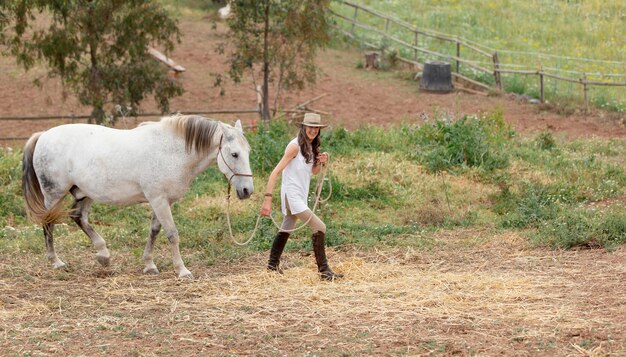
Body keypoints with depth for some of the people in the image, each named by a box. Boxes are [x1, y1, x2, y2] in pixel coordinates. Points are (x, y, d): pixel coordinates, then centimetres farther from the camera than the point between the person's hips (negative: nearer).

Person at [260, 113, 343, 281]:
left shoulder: (311, 147, 8)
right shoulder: (295, 146, -17)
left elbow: (314, 171, 22)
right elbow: (276, 172, -22)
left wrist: (321, 162, -2)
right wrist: (267, 199, -28)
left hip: (301, 196, 9)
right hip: (292, 196, -9)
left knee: (286, 230, 20)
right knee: (319, 227, -13)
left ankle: (273, 265, 33)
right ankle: (324, 270, -10)